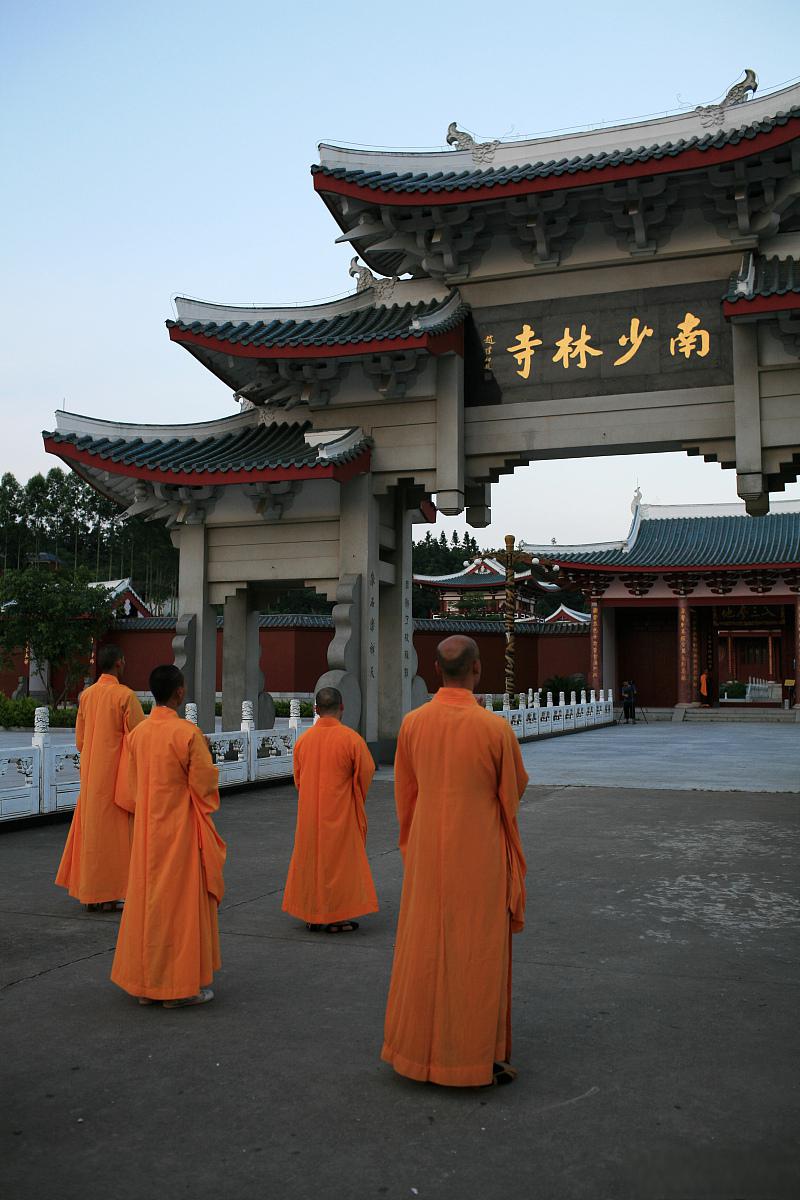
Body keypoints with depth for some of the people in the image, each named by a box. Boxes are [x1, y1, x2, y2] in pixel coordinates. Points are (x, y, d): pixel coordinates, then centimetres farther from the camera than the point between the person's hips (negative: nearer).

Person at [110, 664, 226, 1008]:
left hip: (146, 832, 6)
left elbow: (134, 787, 11)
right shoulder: (188, 733, -18)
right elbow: (205, 783, -12)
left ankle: (144, 982, 22)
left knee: (146, 899, 14)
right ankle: (182, 984, 10)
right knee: (182, 901, 3)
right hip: (180, 830, -6)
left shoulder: (137, 733, 2)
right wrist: (204, 754, 3)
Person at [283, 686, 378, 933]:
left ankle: (312, 916, 20)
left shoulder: (303, 739, -2)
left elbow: (298, 777, 7)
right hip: (340, 813, -4)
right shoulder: (351, 738, -15)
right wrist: (355, 801, 13)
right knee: (339, 859, 7)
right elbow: (366, 773, -7)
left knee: (311, 858, 14)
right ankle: (336, 918, 11)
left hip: (309, 813, 4)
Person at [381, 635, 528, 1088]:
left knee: (425, 947, 15)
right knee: (479, 953, 7)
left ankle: (418, 1048, 26)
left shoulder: (413, 723, -5)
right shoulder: (495, 727, -17)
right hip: (480, 856, -4)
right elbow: (516, 787, 0)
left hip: (428, 854, 4)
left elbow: (405, 793, 6)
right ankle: (478, 1057, 16)